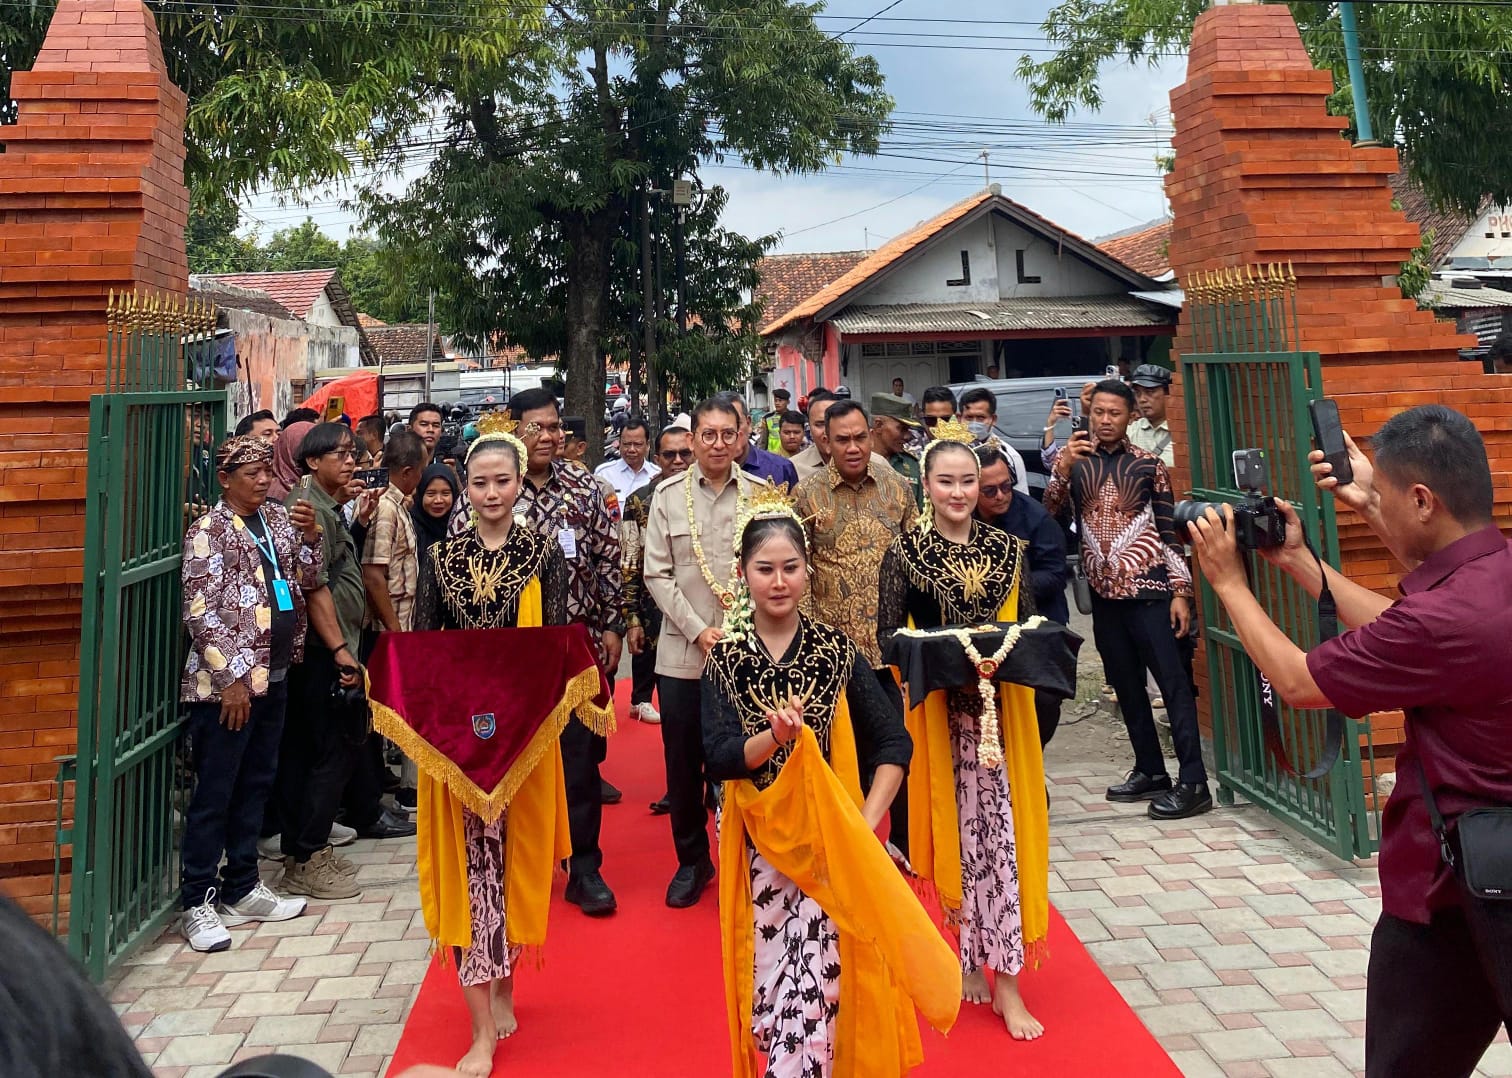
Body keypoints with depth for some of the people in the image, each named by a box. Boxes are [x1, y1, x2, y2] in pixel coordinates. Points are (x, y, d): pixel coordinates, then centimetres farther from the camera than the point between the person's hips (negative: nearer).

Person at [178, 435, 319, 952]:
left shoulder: (277, 520, 11)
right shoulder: (208, 531, -8)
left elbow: (309, 581, 13)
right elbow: (201, 614, -13)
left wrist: (310, 535, -4)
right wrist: (232, 679, -16)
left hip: (274, 676, 7)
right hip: (226, 682, -7)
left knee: (255, 786, 15)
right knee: (214, 793, 1)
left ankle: (242, 889, 27)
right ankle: (197, 903, 12)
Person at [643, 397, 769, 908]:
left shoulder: (761, 492, 2)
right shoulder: (668, 494, 3)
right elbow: (657, 574, 1)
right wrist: (700, 631, -8)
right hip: (683, 652, 1)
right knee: (683, 763, 8)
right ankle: (691, 861, 25)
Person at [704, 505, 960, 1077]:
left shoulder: (836, 648, -2)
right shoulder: (724, 659, -1)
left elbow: (894, 743, -3)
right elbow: (719, 759, -10)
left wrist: (864, 824, -13)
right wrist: (775, 736, -28)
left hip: (830, 839, -1)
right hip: (759, 840, 1)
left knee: (819, 979, -11)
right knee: (771, 979, 5)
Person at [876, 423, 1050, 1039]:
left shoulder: (1006, 548, 7)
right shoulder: (905, 552, -3)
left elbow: (1028, 624, 10)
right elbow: (888, 635, -5)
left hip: (1000, 701, 2)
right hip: (940, 705, -2)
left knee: (995, 827, 1)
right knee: (964, 830, 5)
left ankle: (991, 969, 12)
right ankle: (974, 960, 24)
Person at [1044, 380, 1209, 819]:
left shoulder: (1149, 465, 2)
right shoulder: (1074, 461, 9)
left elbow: (1170, 531, 2)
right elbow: (1048, 512, -2)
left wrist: (1181, 590, -4)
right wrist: (1064, 466, -16)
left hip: (1148, 589, -4)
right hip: (1103, 593, 4)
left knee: (1173, 681, -7)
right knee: (1126, 686, 10)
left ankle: (1193, 782, -6)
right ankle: (1150, 771, 21)